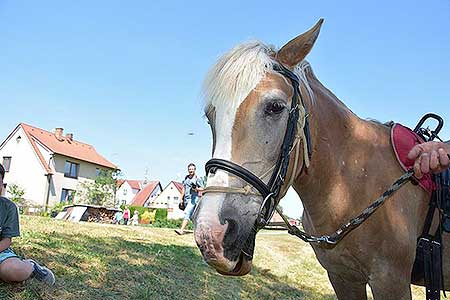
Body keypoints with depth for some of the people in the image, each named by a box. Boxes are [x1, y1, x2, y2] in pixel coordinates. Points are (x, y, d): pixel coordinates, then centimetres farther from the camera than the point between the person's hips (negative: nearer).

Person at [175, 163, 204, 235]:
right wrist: (181, 198, 17)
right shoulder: (186, 178, 14)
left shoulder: (197, 179, -4)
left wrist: (196, 189, -22)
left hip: (193, 198, -7)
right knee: (192, 216, 14)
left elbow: (202, 189, -3)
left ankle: (181, 230, -25)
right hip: (186, 199, 7)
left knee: (187, 213, -19)